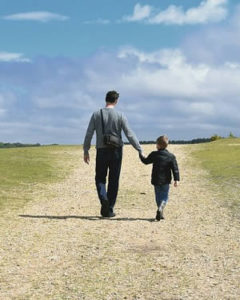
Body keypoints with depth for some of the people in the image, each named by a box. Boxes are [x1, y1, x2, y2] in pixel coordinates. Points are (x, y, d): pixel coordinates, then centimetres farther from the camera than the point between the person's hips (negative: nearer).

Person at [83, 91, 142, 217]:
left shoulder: (96, 115, -1)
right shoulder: (120, 116, -4)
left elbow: (88, 134, -1)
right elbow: (130, 135, -7)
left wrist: (86, 151, 8)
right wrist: (140, 150, -2)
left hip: (102, 151, 0)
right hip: (116, 150, 0)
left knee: (100, 178, 12)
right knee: (113, 180, 8)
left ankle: (103, 198, -17)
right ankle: (109, 210, 10)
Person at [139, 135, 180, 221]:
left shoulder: (154, 154, -4)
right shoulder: (171, 156, -3)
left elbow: (146, 161, 10)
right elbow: (175, 169, -6)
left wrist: (140, 155, 27)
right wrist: (176, 179, -5)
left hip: (156, 181, 1)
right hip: (165, 181, -1)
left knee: (158, 196, 14)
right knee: (164, 196, 6)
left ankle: (160, 213, 16)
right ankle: (160, 208, -21)